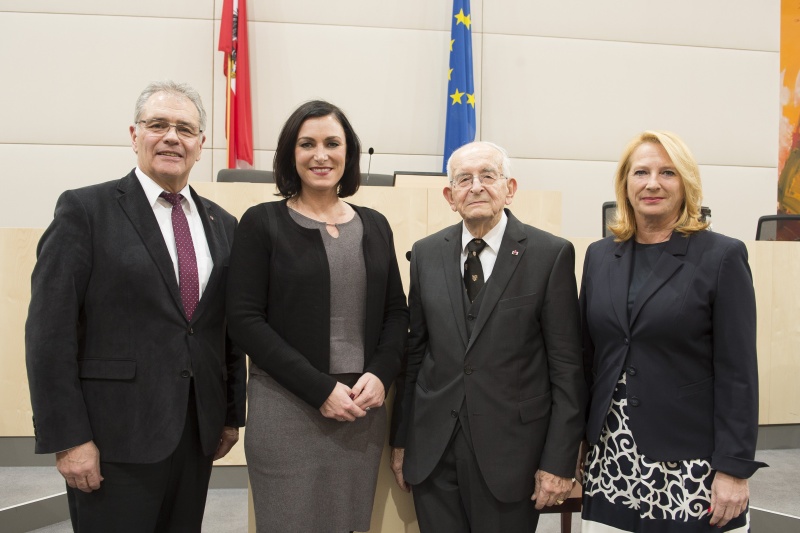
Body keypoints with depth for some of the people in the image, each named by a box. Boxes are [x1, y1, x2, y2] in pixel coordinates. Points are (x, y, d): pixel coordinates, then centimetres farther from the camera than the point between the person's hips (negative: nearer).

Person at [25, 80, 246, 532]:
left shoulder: (223, 225, 10)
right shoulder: (85, 209, -5)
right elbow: (50, 331, -9)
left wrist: (233, 415, 12)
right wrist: (68, 438, -13)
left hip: (198, 433, 5)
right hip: (115, 437, -4)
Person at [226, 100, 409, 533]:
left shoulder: (374, 225, 10)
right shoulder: (262, 223, -2)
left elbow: (396, 311, 12)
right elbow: (245, 320, -8)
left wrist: (380, 374, -6)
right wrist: (320, 389, -14)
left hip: (363, 408, 4)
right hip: (286, 409, -3)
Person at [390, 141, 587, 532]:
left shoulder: (551, 254, -7)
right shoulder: (426, 254, 5)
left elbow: (567, 366, -6)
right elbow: (414, 351, 8)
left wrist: (559, 460, -8)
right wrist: (400, 439, 9)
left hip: (511, 450, -3)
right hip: (432, 451, 3)